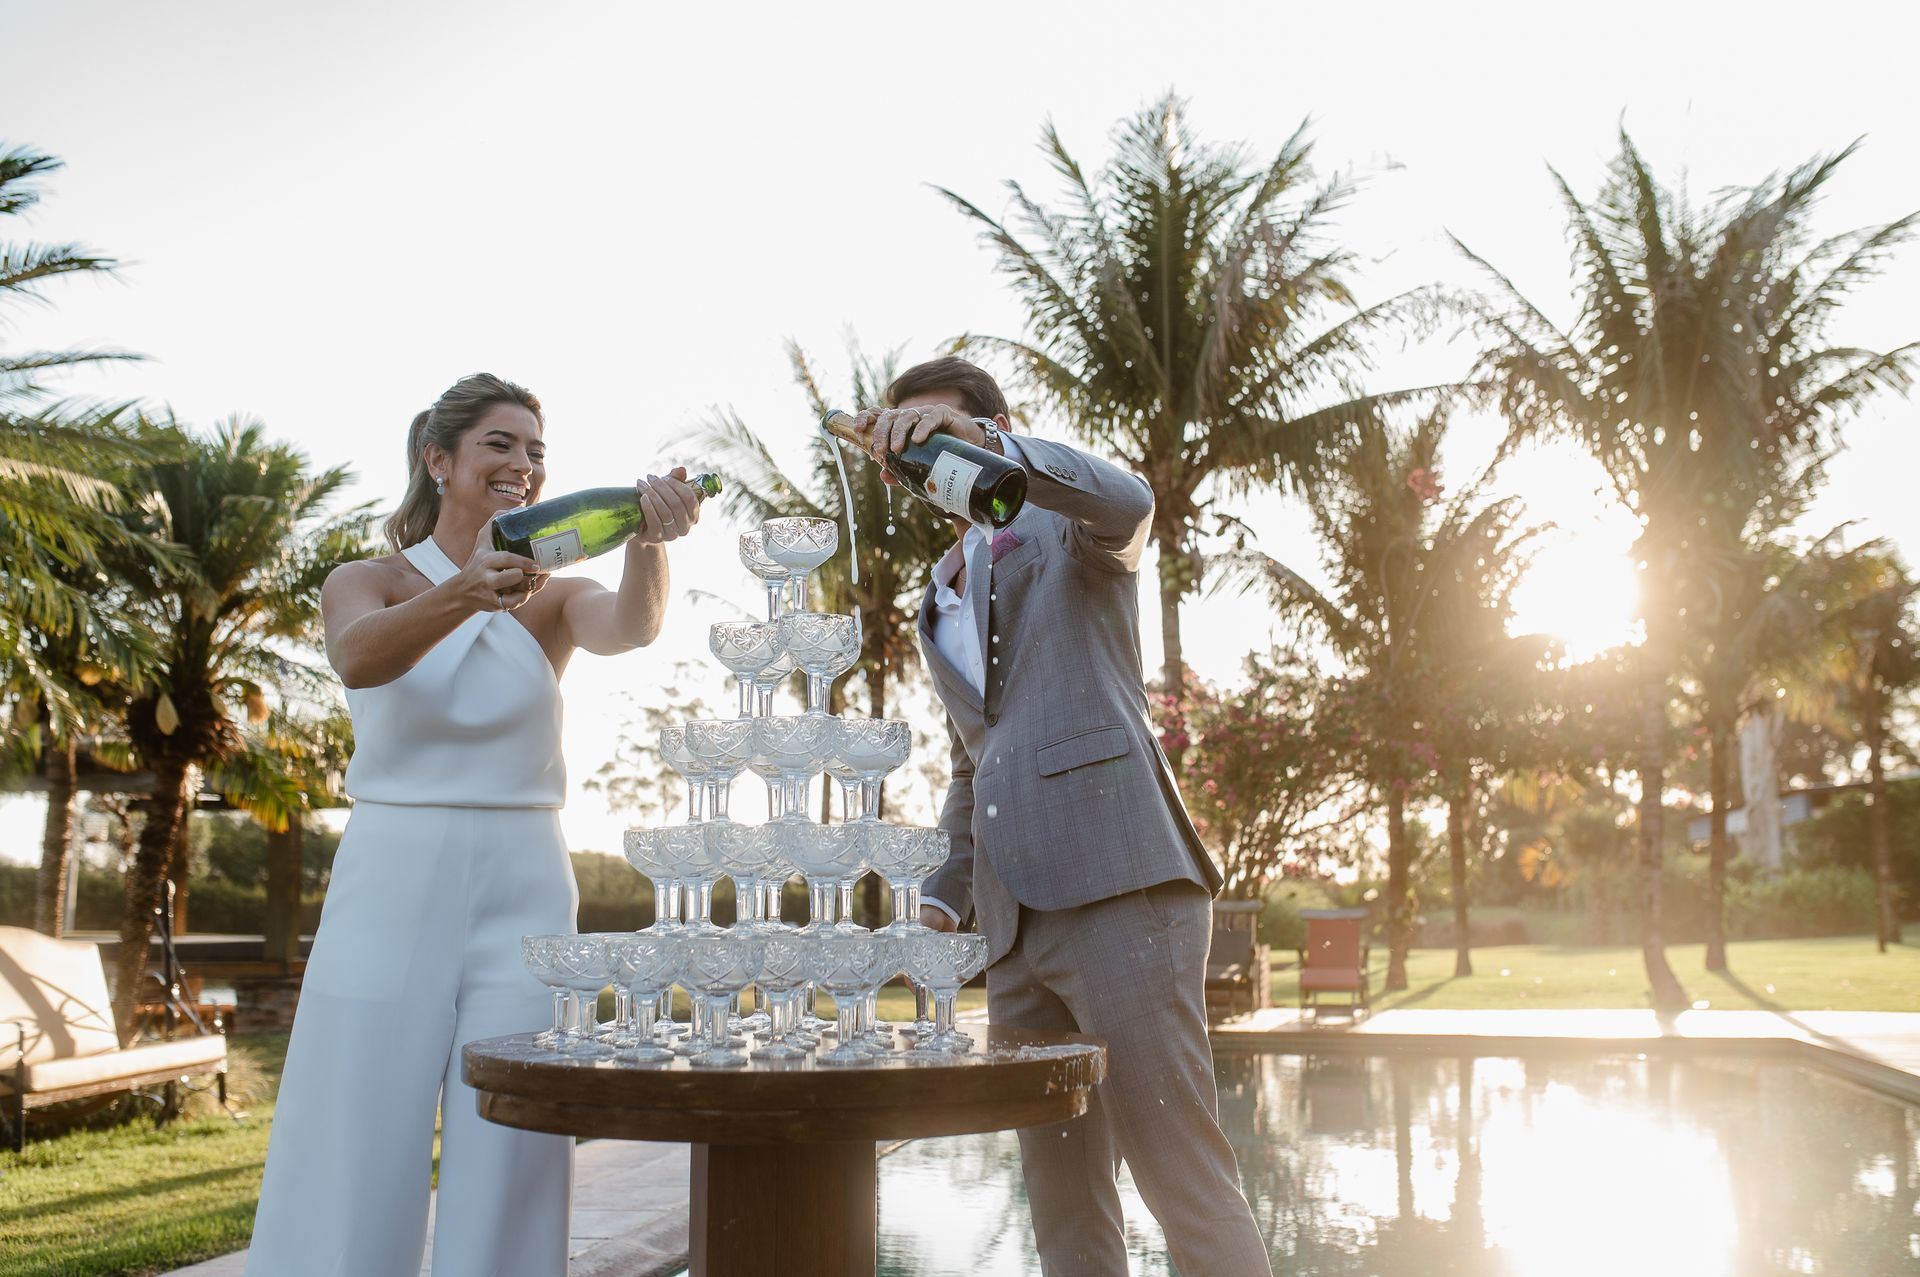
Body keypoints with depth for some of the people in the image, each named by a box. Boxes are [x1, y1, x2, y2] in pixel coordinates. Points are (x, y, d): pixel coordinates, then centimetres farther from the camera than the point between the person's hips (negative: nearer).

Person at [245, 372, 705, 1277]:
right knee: (353, 1168, 0)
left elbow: (630, 627, -15)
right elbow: (359, 659, -19)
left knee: (504, 1175, 2)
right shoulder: (365, 584, 4)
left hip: (522, 891, 1)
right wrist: (463, 594, -39)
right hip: (392, 883, -1)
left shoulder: (553, 599, 8)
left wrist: (650, 535, -37)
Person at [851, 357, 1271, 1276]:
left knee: (1183, 1180, -8)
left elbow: (1127, 501, -18)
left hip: (1116, 887, -7)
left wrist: (971, 438, -30)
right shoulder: (939, 605, 27)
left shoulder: (1069, 531, 8)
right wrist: (946, 895, 17)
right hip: (1015, 924, 7)